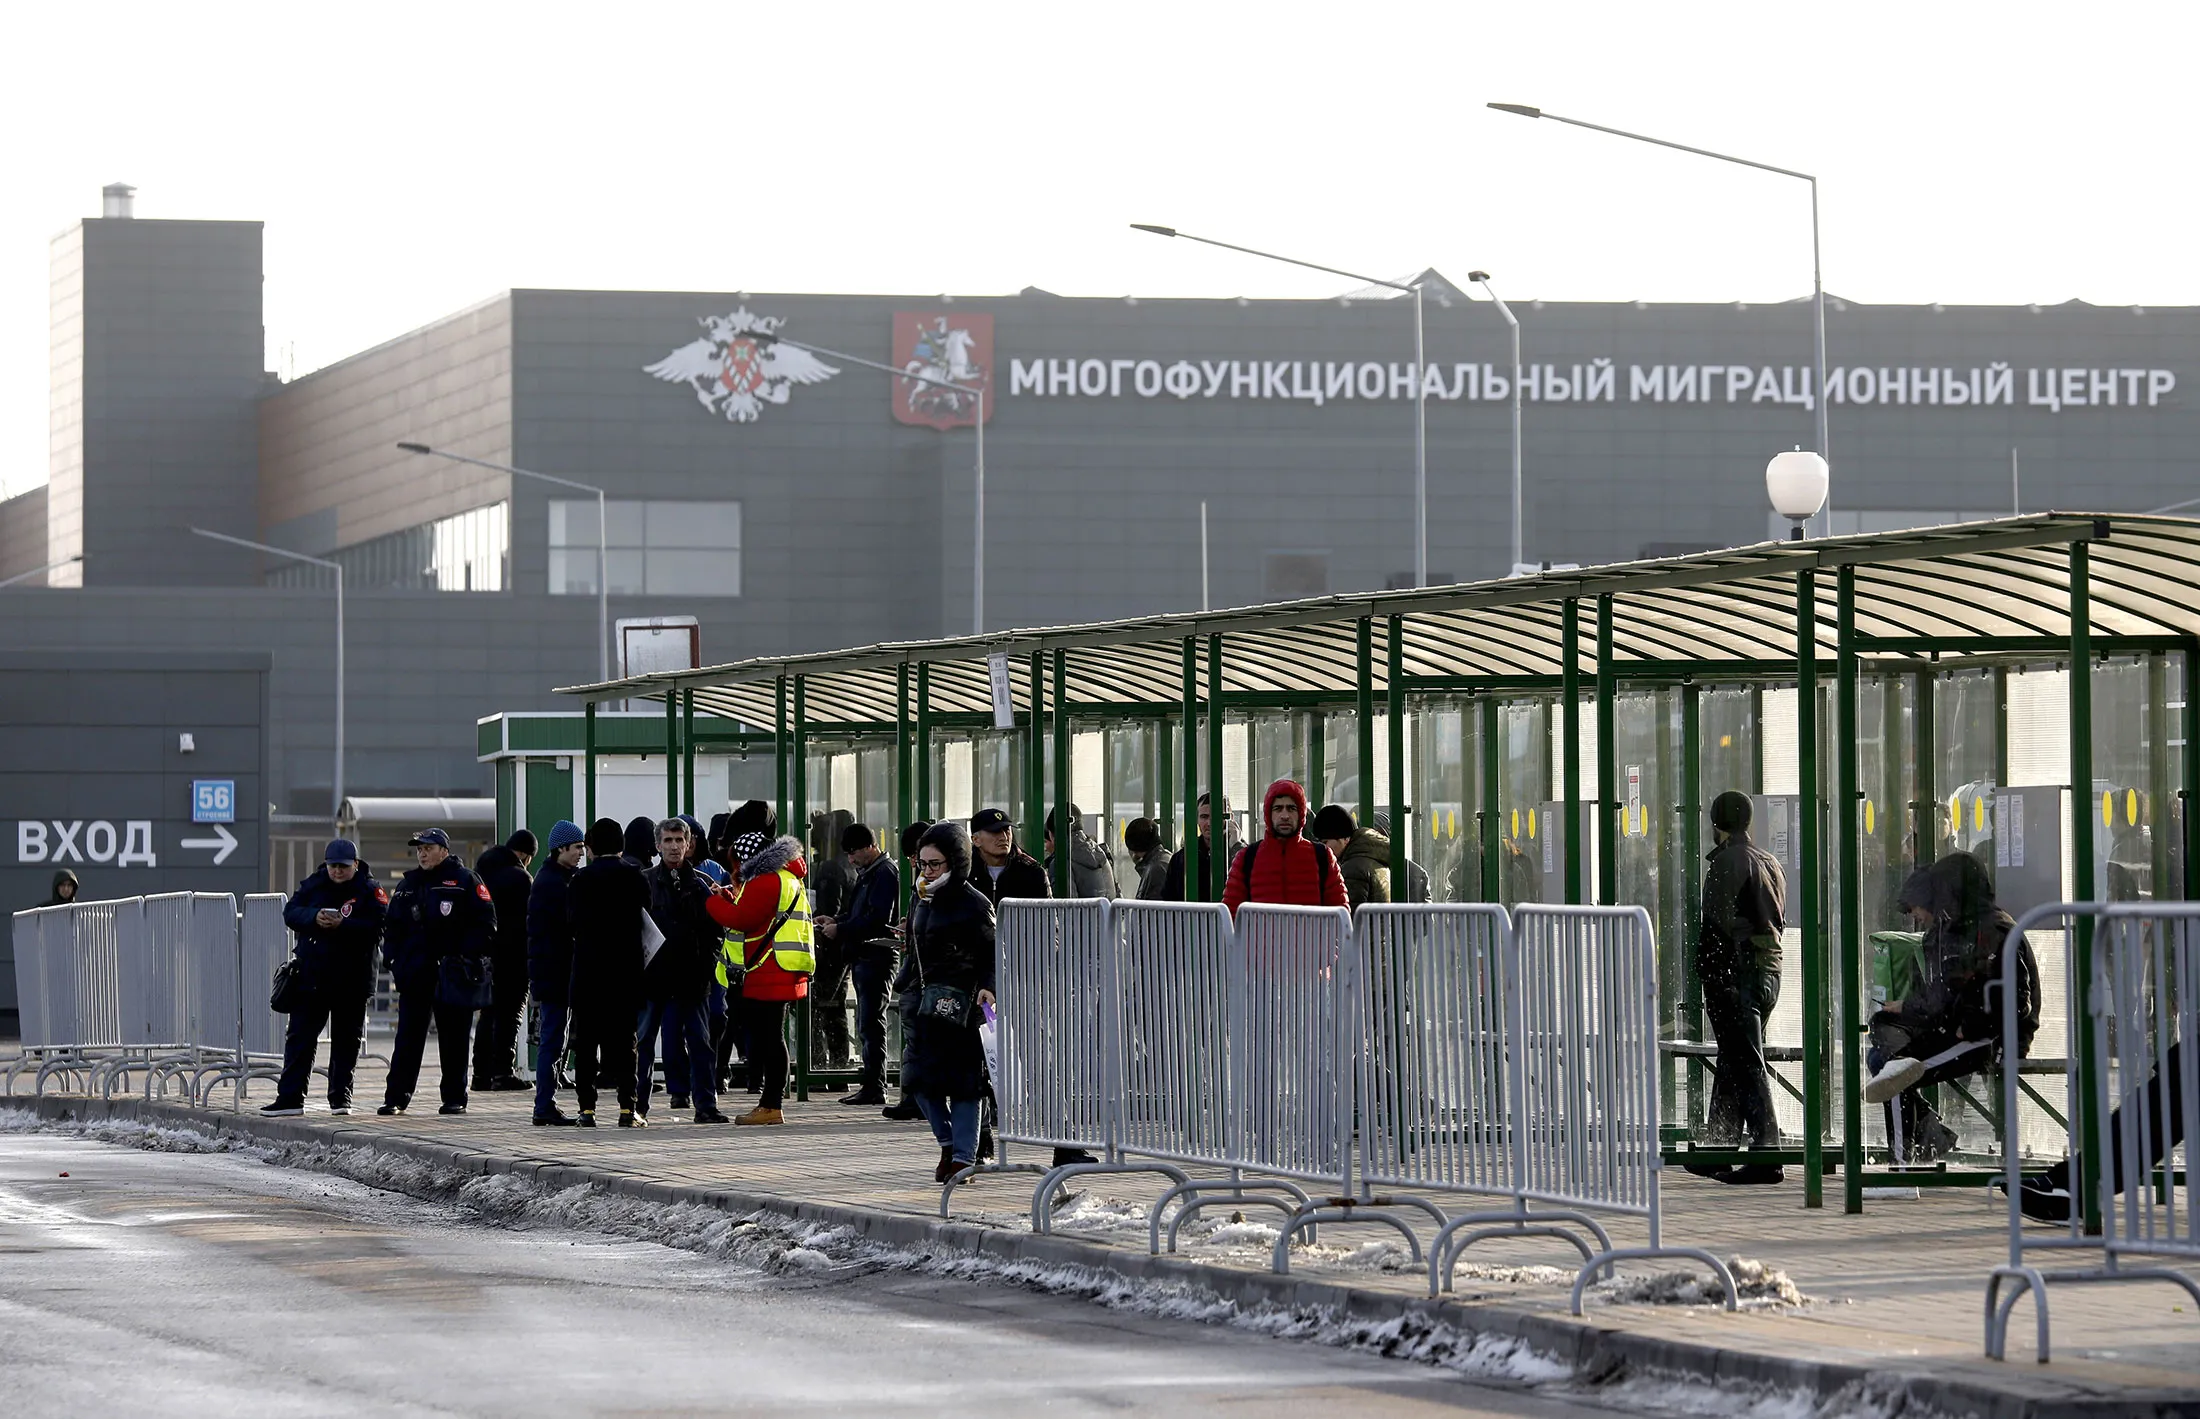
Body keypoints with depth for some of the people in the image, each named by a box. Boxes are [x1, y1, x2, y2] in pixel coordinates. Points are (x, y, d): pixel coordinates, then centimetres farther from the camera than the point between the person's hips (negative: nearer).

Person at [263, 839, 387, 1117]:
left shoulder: (369, 890, -2)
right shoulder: (313, 885, 7)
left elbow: (377, 926, -14)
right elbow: (290, 913, 0)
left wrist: (343, 925, -25)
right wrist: (314, 917, -19)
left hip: (352, 981, -2)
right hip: (312, 976, 2)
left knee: (346, 1041, 5)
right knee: (300, 1037, 1)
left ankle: (340, 1098, 14)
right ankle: (290, 1098, 3)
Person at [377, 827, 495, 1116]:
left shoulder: (465, 882, 0)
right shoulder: (408, 885, 15)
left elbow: (485, 924, -4)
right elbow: (392, 926, 20)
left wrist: (470, 957, -14)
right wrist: (392, 957, 4)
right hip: (415, 974, 4)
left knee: (453, 1038, 2)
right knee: (408, 1037, 1)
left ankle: (454, 1098, 10)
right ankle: (396, 1097, 1)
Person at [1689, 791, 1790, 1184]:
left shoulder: (1727, 861, -10)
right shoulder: (1770, 863, 17)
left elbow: (1719, 922, -17)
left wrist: (1708, 973, -16)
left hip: (1737, 971, -9)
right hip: (1770, 971, 9)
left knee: (1747, 1067, -11)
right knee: (1733, 1063, 16)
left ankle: (1766, 1157, -17)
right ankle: (1719, 1151, 22)